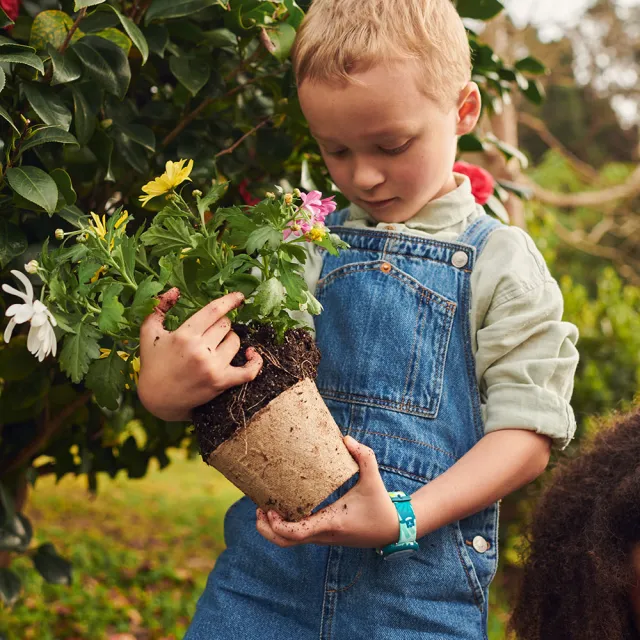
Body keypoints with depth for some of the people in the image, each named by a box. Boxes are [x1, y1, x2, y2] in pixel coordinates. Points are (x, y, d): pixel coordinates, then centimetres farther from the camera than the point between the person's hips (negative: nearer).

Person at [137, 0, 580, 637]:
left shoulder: (503, 263, -2)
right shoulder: (307, 248, 6)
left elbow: (527, 432, -6)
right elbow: (239, 392, 7)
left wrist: (405, 519, -18)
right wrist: (160, 390, -16)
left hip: (420, 576, -2)